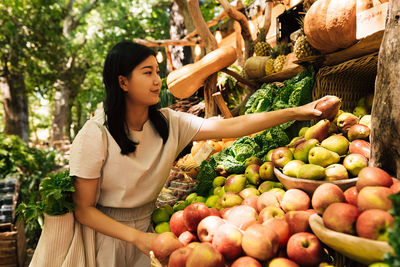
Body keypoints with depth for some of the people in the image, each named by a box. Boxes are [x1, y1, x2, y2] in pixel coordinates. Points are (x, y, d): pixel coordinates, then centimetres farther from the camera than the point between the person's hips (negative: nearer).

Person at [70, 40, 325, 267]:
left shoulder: (168, 123, -10)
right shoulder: (95, 135, -21)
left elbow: (231, 126, -15)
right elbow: (84, 209, -17)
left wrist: (295, 112, -20)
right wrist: (138, 238, -25)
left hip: (148, 226, 4)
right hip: (109, 232, -3)